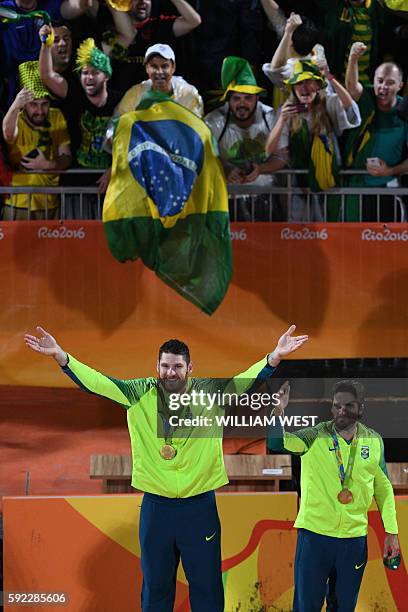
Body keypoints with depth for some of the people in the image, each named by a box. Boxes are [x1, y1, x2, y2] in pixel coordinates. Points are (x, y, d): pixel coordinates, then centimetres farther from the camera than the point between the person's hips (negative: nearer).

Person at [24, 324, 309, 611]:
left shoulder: (210, 393, -7)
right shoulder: (140, 394, -4)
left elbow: (247, 381, -19)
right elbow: (98, 382, -10)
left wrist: (274, 358, -38)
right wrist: (61, 355, -23)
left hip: (200, 505, -1)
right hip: (155, 506, 1)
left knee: (207, 587, 7)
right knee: (155, 587, 13)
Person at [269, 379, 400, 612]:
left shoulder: (374, 441, 3)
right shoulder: (315, 436, -7)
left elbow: (384, 488, 12)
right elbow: (277, 443, -23)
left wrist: (392, 532, 8)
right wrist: (279, 411, -41)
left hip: (355, 537, 2)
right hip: (315, 533, -2)